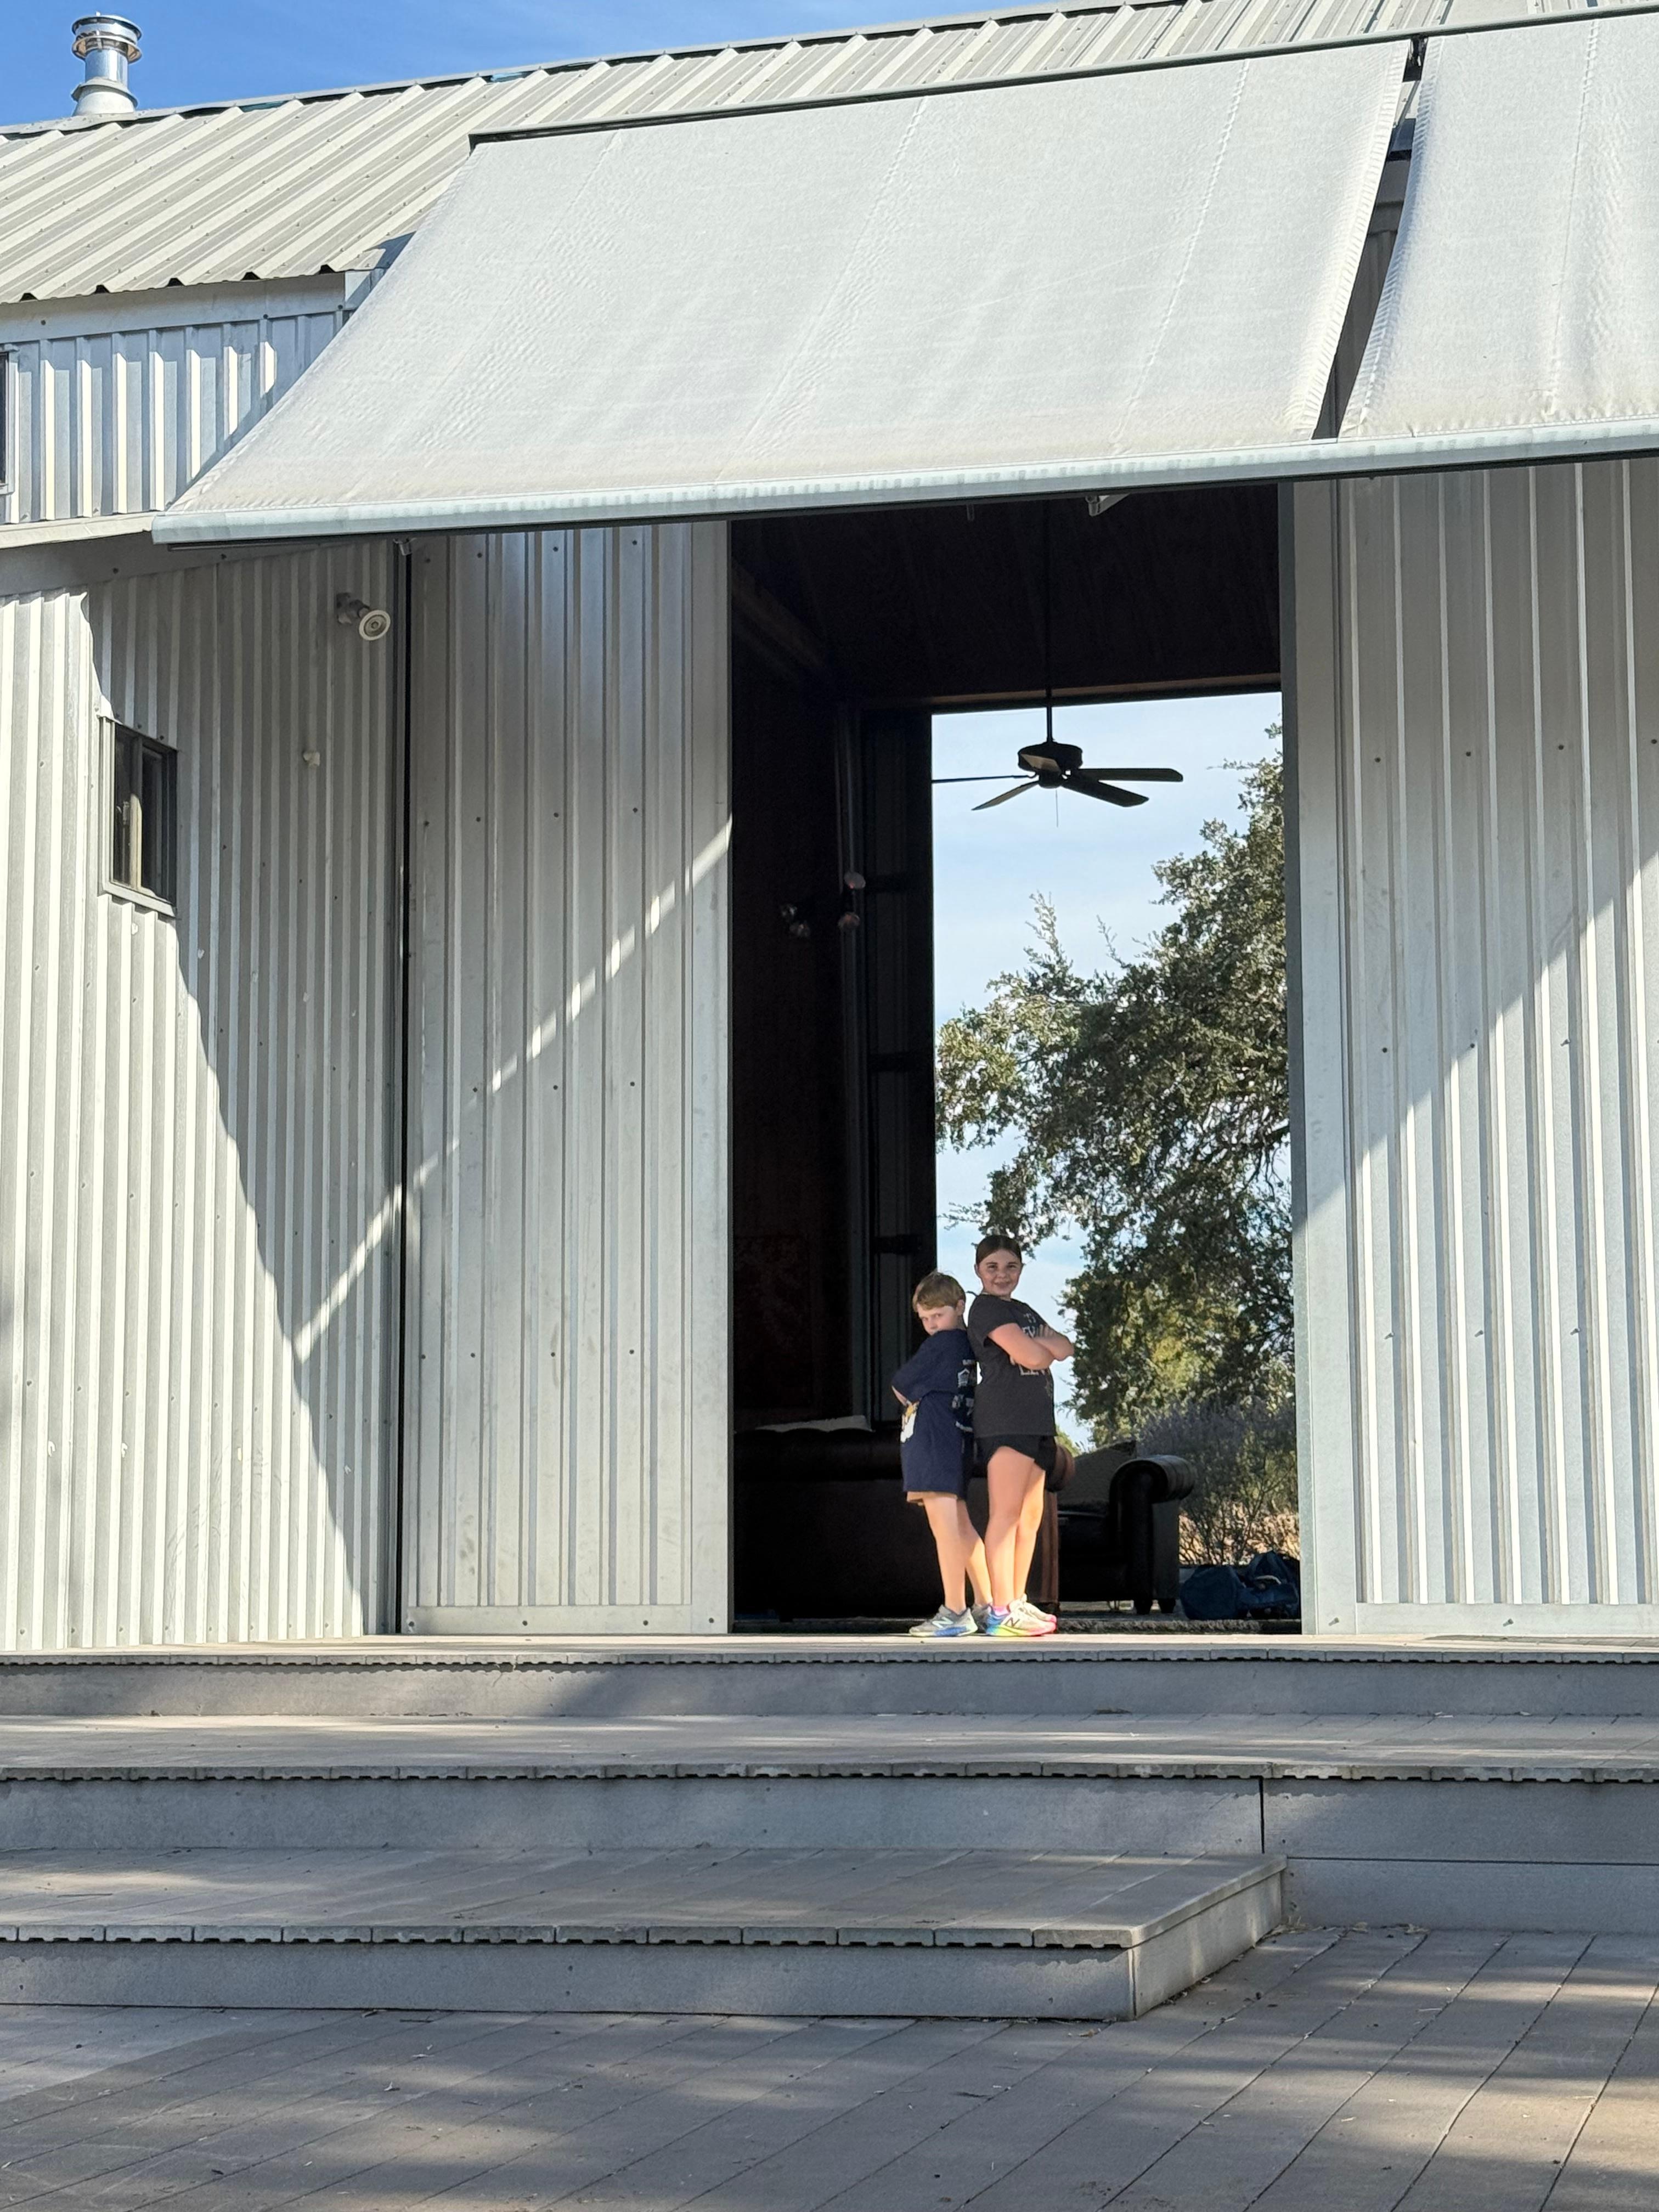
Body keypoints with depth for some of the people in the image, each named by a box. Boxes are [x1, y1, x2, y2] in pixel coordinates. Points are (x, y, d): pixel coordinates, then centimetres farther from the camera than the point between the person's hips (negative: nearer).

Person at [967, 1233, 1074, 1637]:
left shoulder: (1023, 1311, 23)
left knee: (1031, 1516, 10)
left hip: (1036, 1420, 9)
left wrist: (1037, 1346, -7)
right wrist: (1047, 1348, 4)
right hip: (1004, 1418, -9)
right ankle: (1001, 1614, -14)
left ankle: (1017, 1603, 16)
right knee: (1007, 1513, -12)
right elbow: (1032, 1356, -15)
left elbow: (1065, 1347, 9)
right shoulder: (986, 1308, -5)